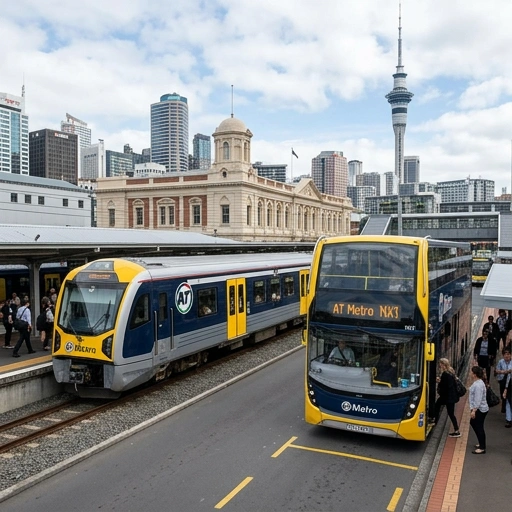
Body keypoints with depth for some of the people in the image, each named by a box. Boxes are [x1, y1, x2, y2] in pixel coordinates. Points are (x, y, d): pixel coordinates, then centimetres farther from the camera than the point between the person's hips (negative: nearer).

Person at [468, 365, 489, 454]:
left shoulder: (478, 385, -25)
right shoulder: (478, 382, 7)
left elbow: (478, 399, -27)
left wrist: (474, 410, -24)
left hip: (480, 410, -11)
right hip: (478, 409, 11)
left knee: (479, 428, -1)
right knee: (473, 423, 22)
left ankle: (482, 448, 11)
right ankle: (481, 443, 33)